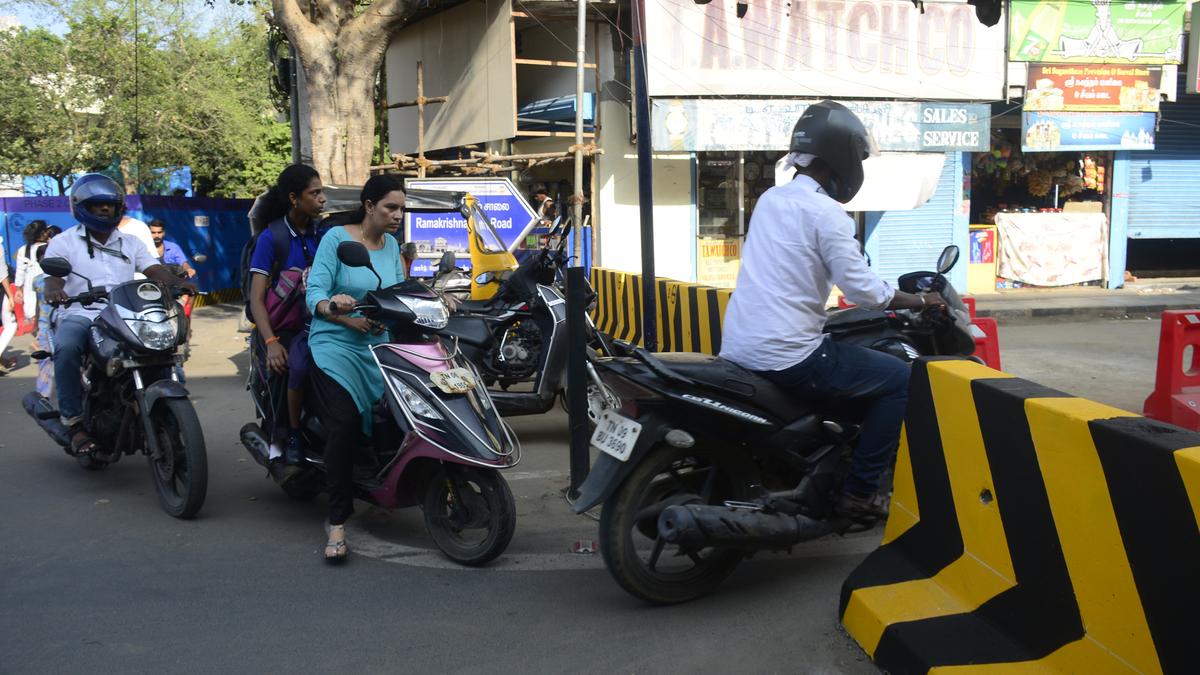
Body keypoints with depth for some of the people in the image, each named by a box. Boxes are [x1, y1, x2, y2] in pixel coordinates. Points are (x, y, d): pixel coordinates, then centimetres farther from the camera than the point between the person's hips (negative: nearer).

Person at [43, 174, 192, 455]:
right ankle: (75, 423, -27)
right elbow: (53, 279, -5)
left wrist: (179, 284, -17)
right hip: (79, 314, -3)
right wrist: (54, 291, -31)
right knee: (66, 348, -36)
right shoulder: (63, 242, 10)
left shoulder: (130, 243, 20)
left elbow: (155, 270, 5)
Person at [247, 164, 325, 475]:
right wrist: (271, 341, -23)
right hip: (282, 326, -4)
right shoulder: (271, 237, -4)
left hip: (317, 321, 4)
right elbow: (256, 298, -9)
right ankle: (280, 443, -16)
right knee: (295, 365, -35)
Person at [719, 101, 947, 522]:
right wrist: (921, 302, 2)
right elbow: (862, 289, -15)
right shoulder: (825, 211, -12)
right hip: (786, 355, -9)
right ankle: (858, 494, 2)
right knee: (899, 380, 3)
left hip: (738, 346, 9)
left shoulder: (770, 199, 14)